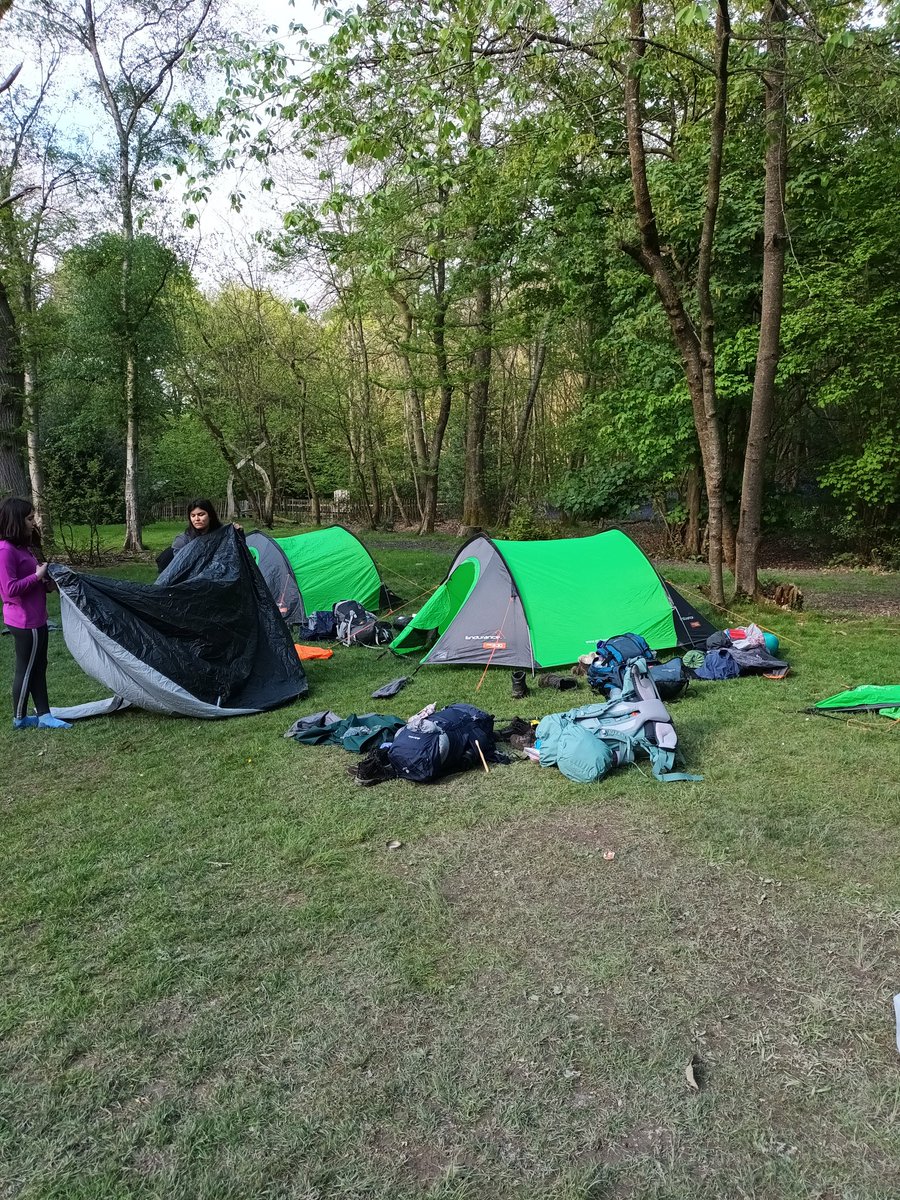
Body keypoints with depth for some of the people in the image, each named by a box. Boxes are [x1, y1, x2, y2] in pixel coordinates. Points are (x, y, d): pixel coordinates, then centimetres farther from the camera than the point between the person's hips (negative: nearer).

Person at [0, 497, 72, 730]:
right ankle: (19, 719, 18)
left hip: (35, 619, 10)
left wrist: (45, 584, 1)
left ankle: (44, 716, 18)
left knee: (38, 667, 12)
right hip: (25, 622, -10)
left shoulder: (21, 547, 11)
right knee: (26, 669, 3)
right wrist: (37, 576, -18)